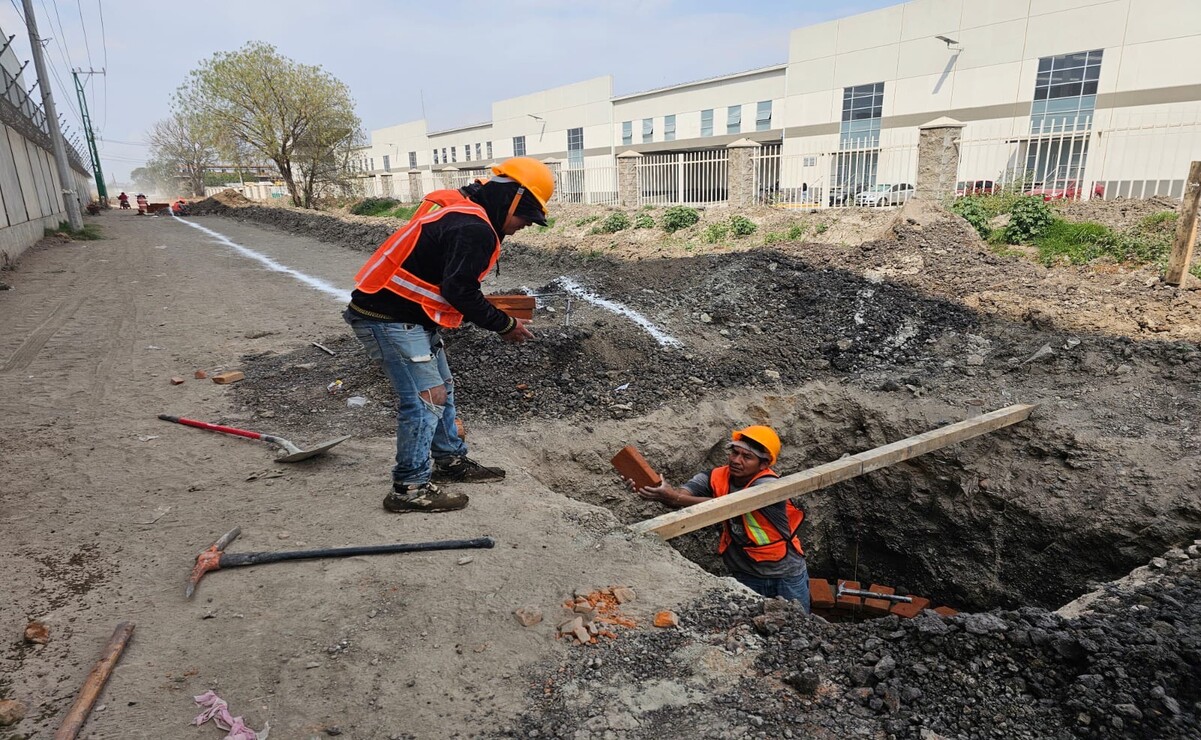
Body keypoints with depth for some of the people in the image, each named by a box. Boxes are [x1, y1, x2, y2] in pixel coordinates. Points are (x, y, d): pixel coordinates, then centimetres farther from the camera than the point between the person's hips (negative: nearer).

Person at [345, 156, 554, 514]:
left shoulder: (460, 213, 14)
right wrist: (504, 324, -12)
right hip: (390, 319, -11)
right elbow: (459, 291, -23)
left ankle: (451, 461, 31)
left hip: (409, 316, 11)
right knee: (425, 397, -8)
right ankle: (409, 488, 3)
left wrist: (496, 315, 10)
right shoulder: (474, 228, -19)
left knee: (441, 387, 18)